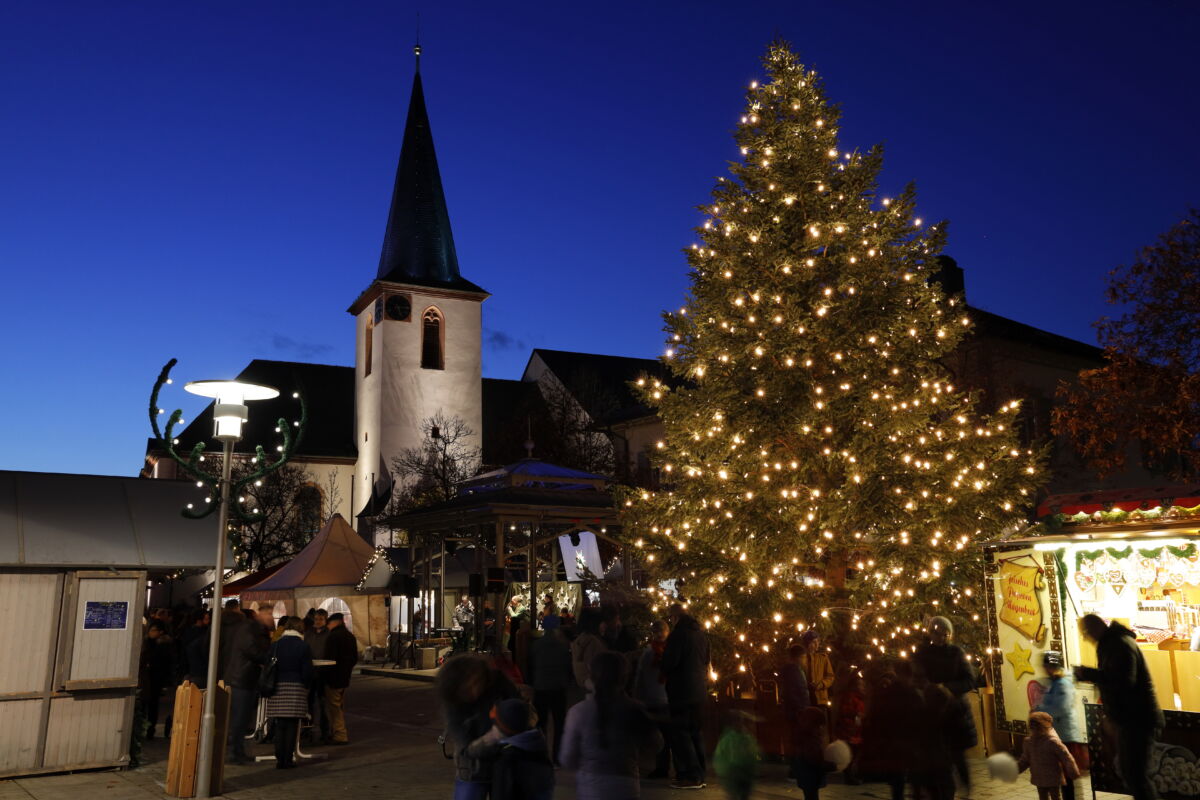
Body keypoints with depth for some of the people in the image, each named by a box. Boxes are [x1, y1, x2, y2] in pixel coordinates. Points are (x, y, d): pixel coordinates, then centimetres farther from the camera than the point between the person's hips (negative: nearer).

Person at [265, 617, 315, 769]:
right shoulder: (304, 646, -3)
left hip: (278, 688, 2)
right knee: (292, 726, 4)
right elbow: (308, 671, -5)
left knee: (279, 726, 8)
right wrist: (307, 685, 11)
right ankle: (288, 760, 4)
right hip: (297, 688, -2)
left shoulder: (274, 646, 3)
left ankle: (279, 759, 8)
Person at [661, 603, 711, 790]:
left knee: (680, 733, -3)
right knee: (694, 733, 14)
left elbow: (670, 661, -17)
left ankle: (690, 776, -6)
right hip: (699, 690, 8)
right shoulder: (701, 633, 13)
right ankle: (699, 776, 14)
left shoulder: (678, 633, -12)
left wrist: (665, 672, 3)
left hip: (682, 690, -8)